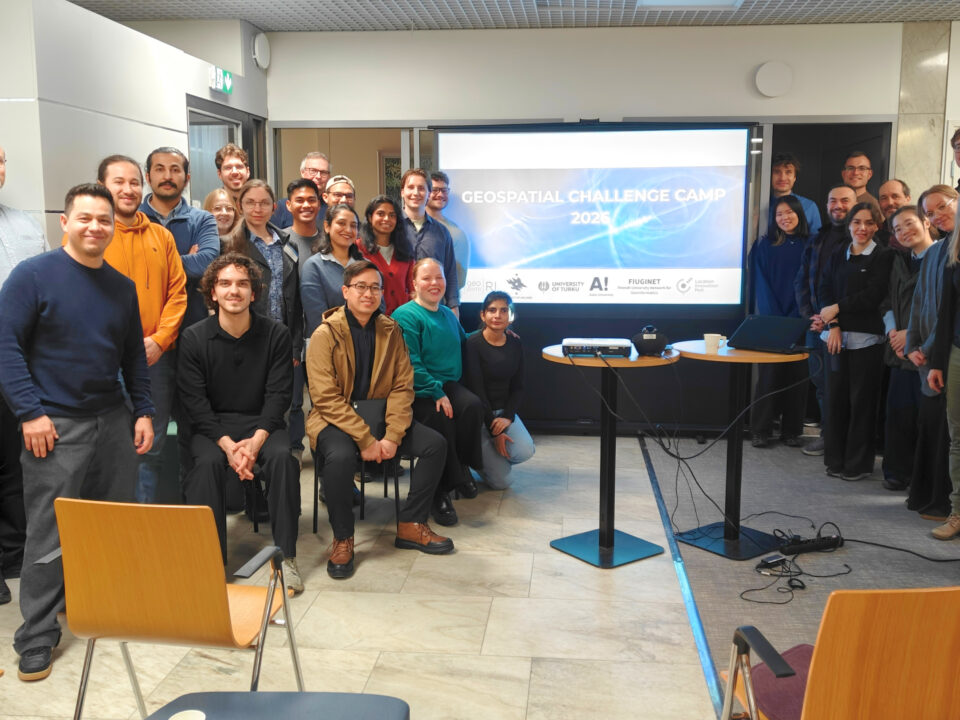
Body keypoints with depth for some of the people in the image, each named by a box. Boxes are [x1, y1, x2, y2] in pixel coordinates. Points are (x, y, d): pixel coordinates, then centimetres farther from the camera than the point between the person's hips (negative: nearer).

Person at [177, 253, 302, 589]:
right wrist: (227, 444, -20)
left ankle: (285, 554, -22)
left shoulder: (276, 334, -1)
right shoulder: (194, 338, -2)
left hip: (262, 423, 0)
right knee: (207, 462, -31)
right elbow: (195, 401, -6)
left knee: (281, 457, -29)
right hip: (212, 426, 0)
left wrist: (256, 441, -21)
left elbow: (279, 395, -5)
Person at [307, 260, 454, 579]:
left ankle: (410, 525, 2)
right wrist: (365, 439, -23)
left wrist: (392, 435, -15)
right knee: (341, 456, -36)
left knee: (436, 444, -10)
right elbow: (326, 397, -16)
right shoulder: (325, 335, -10)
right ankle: (342, 540, -14)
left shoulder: (391, 331, 4)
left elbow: (402, 387, 0)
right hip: (335, 420, -5)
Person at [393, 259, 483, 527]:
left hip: (449, 384, 6)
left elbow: (463, 341, 39)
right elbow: (410, 363, -15)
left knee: (472, 406, -27)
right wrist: (436, 393, -22)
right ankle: (440, 492, -18)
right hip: (419, 391, -6)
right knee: (440, 419, -33)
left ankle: (461, 467, -6)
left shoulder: (448, 314, 18)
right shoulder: (406, 315, -6)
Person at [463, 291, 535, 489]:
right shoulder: (473, 344, -14)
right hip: (478, 413, -5)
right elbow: (476, 389, -16)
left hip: (504, 411, 5)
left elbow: (517, 387, 6)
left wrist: (507, 417, -12)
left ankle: (494, 458, 11)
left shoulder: (515, 344, 3)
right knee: (501, 482, -12)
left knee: (525, 452, -24)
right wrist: (494, 431, -17)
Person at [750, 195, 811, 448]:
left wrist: (794, 317, -9)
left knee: (796, 375, 3)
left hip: (799, 321, 1)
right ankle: (761, 430, 4)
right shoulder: (765, 245, 5)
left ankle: (792, 430, 11)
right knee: (769, 375, -2)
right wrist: (775, 318, -11)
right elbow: (761, 283, 0)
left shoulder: (810, 246, 7)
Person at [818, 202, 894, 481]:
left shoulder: (884, 256, 0)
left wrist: (837, 308, -6)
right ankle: (835, 459, 16)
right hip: (837, 335, 4)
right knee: (836, 397, 4)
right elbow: (825, 289, 6)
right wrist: (833, 325, -6)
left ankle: (858, 463, 10)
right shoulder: (838, 255, 14)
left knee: (862, 400, 0)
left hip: (866, 337, -4)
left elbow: (873, 296, -9)